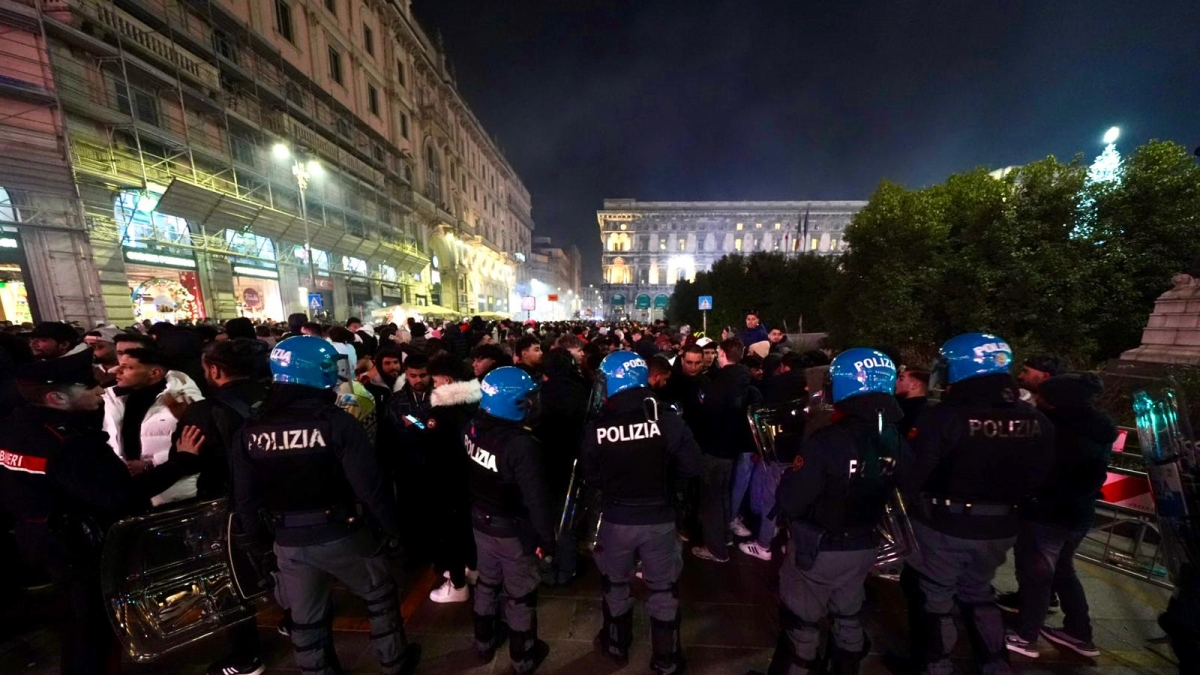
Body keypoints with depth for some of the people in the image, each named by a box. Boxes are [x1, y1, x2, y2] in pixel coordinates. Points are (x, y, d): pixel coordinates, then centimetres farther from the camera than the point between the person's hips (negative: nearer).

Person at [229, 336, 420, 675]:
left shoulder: (250, 430, -4)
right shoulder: (336, 421, -21)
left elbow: (244, 500, 3)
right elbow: (369, 486, -21)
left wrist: (258, 546, 17)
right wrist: (391, 527, -7)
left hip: (289, 541, 4)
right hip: (340, 534, -4)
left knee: (306, 618, 23)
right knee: (380, 595, 20)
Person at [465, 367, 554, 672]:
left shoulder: (472, 429, -14)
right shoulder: (521, 444, -34)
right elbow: (536, 499, -27)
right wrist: (548, 539, -14)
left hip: (481, 521, 6)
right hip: (513, 529, -6)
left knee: (487, 582, 28)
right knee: (520, 594, 17)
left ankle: (484, 642, 51)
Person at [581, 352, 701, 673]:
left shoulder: (596, 429, -18)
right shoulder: (666, 419, -20)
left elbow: (590, 477, -5)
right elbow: (691, 466, -13)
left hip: (616, 520, 1)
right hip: (660, 518, 0)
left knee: (615, 585, 27)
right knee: (664, 590, 23)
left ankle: (617, 645, 49)